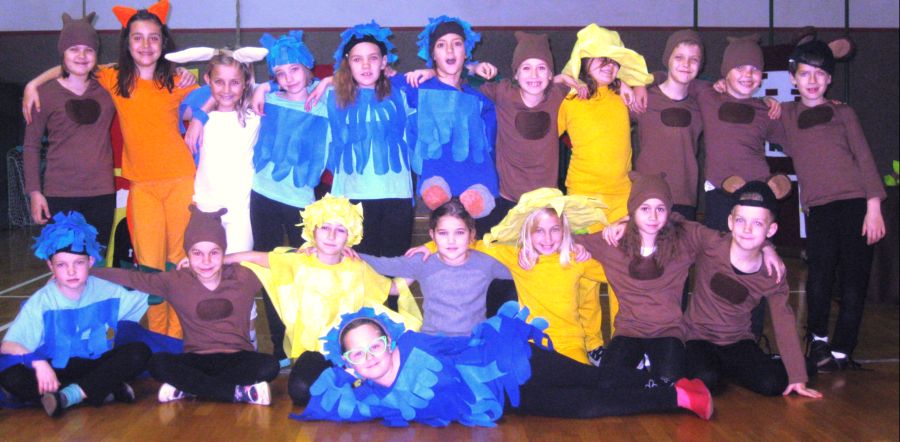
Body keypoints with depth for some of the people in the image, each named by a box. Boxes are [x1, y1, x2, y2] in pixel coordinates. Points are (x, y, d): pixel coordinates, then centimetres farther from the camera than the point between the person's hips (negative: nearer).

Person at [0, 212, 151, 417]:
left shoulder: (107, 291, -4)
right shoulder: (42, 302, -14)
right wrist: (38, 362, -38)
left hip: (96, 366, 2)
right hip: (54, 372, -2)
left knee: (139, 352, -22)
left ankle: (71, 395, -26)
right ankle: (106, 390, -29)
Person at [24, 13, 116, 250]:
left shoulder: (107, 87, 8)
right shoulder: (45, 94, 1)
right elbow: (31, 145, 4)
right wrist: (34, 192, -2)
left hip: (102, 193, 2)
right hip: (60, 195, -2)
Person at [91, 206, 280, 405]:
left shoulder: (243, 277, -4)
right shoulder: (176, 281, -1)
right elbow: (130, 277, 3)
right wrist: (86, 271, 1)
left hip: (238, 358, -1)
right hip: (197, 360, 1)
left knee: (269, 366, -32)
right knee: (158, 362, -30)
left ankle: (189, 387, -20)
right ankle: (240, 392, -26)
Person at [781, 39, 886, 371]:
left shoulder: (843, 112, 11)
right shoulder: (785, 114, 13)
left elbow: (864, 158, 6)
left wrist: (874, 207, -3)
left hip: (855, 203, 0)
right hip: (818, 207, 0)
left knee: (854, 281, -1)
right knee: (820, 276, -13)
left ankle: (842, 351, 13)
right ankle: (818, 339, 13)